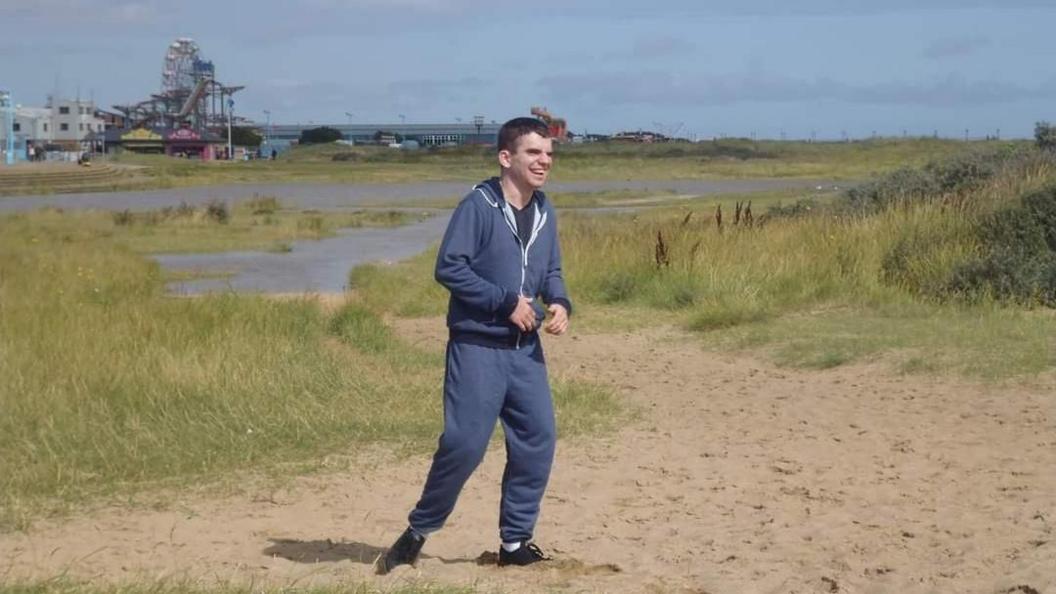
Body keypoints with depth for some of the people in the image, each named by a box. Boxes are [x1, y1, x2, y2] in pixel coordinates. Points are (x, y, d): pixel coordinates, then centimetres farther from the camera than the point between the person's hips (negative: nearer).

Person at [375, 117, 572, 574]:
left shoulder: (545, 212, 10)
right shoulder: (478, 206, -12)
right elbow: (449, 267, -17)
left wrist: (560, 303, -2)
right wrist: (507, 301, -17)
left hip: (526, 349, 7)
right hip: (477, 346, -7)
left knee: (538, 440, 4)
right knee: (464, 443, -10)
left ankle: (515, 542, 16)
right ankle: (418, 531, 10)